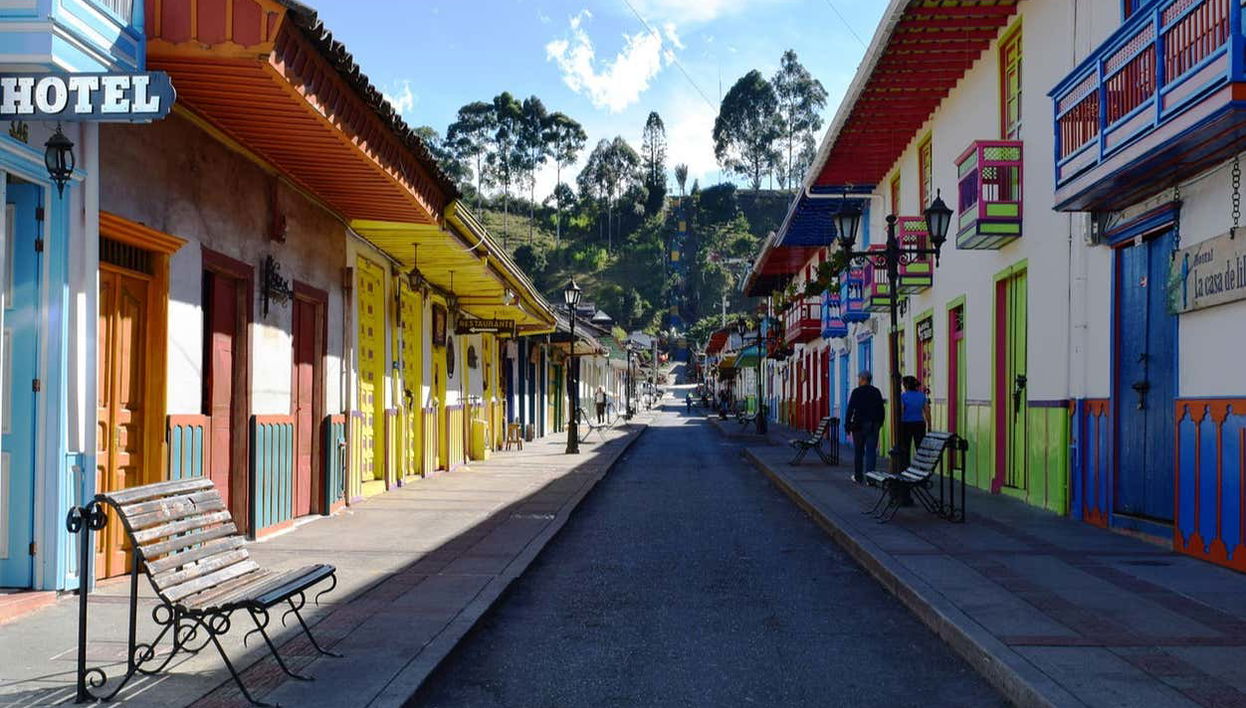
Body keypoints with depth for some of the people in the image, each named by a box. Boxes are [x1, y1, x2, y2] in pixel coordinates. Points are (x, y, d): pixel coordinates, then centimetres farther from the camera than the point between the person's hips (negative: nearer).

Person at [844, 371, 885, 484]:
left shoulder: (856, 392, -7)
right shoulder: (876, 392, 5)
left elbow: (850, 410, -10)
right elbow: (882, 410, 8)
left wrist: (847, 425, -5)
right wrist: (879, 423, 16)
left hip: (859, 425, -3)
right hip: (874, 426, 3)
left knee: (858, 451, 9)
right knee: (871, 451, 2)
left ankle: (858, 477, 16)